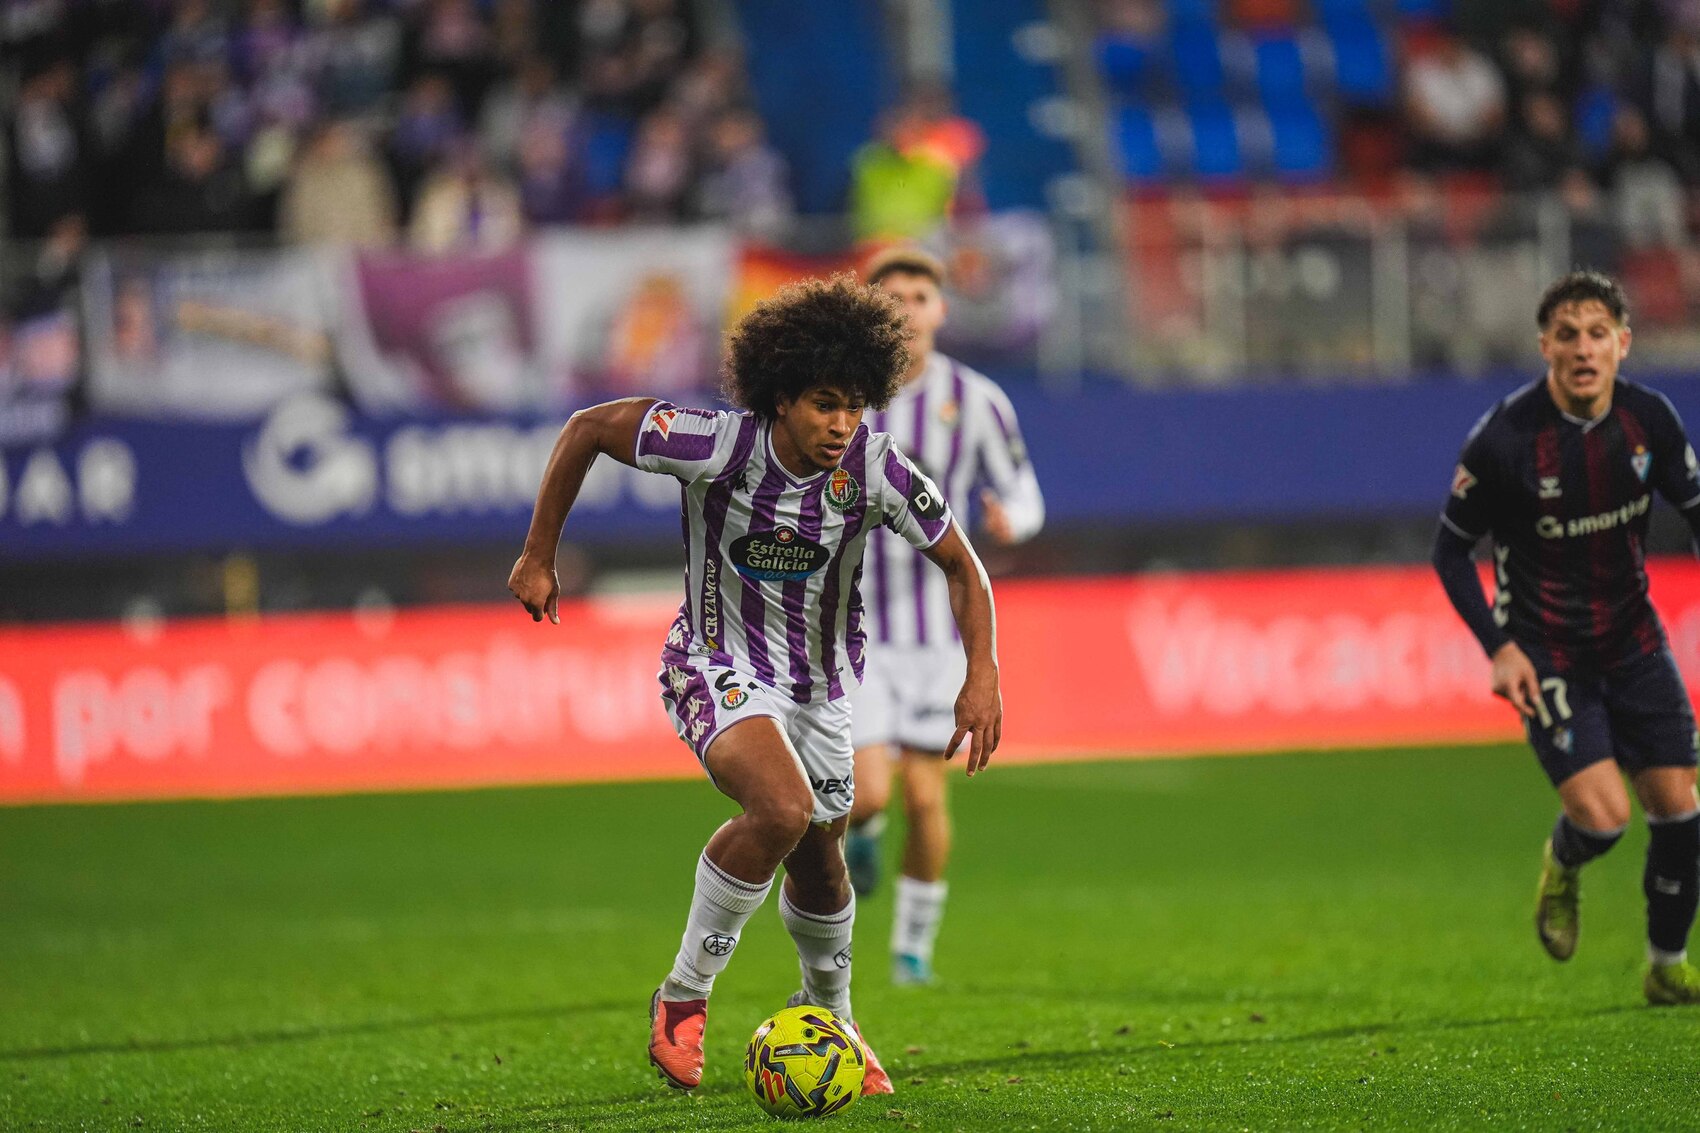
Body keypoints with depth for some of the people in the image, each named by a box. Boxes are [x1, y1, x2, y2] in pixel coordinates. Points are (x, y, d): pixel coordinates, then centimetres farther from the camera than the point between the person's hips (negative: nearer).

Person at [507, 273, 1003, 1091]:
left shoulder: (875, 469, -20)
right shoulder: (720, 445, -27)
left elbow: (961, 565, -6)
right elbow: (588, 427, -13)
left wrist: (982, 675, -17)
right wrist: (538, 556, -8)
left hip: (819, 682, 4)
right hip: (719, 667, -4)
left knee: (819, 862, 15)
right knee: (782, 809, -30)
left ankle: (830, 1019, 45)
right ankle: (683, 996, -12)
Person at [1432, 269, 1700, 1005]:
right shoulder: (1504, 439, -19)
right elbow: (1450, 551, -8)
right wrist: (1499, 648, -17)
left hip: (1632, 639, 4)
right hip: (1545, 653, -4)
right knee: (1602, 814, -17)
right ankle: (1562, 867, 21)